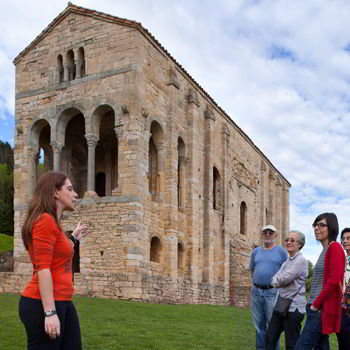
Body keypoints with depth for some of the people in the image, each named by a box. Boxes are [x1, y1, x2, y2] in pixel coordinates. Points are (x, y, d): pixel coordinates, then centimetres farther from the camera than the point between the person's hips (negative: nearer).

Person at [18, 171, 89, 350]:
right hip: (43, 305, -10)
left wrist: (73, 238, 35)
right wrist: (50, 313, -23)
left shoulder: (53, 222, 16)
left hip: (62, 302, 10)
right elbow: (42, 268, -20)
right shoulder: (45, 220, -13)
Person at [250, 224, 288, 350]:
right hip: (256, 292, 5)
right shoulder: (256, 252, 13)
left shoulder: (281, 251, -1)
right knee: (259, 324, 11)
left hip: (272, 292, -5)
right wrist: (256, 282, 10)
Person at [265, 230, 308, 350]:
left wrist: (277, 280, 1)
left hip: (294, 307, -8)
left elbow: (284, 279, -18)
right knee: (269, 339, 10)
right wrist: (279, 281, -9)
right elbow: (274, 281, 11)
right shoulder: (286, 262, 16)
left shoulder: (301, 260, -10)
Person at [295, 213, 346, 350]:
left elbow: (334, 280, -18)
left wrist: (316, 304, -15)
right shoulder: (325, 251, 17)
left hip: (322, 309, -9)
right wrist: (313, 303, 11)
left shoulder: (335, 247, -10)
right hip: (317, 308, 9)